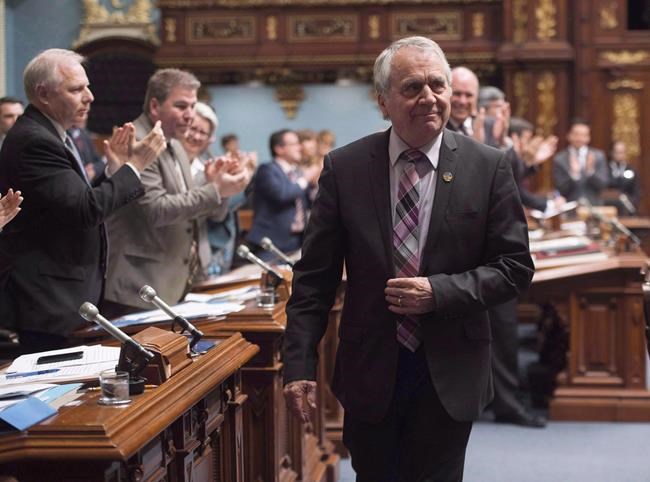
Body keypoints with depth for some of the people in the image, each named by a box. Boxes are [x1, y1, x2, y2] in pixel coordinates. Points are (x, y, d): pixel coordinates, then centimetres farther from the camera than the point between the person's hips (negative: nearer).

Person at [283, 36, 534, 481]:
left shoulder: (488, 168, -5)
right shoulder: (344, 168, -4)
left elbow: (515, 268, -2)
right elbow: (314, 276, -2)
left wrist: (439, 292, -17)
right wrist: (300, 365, -6)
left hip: (449, 374, -1)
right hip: (370, 372, 1)